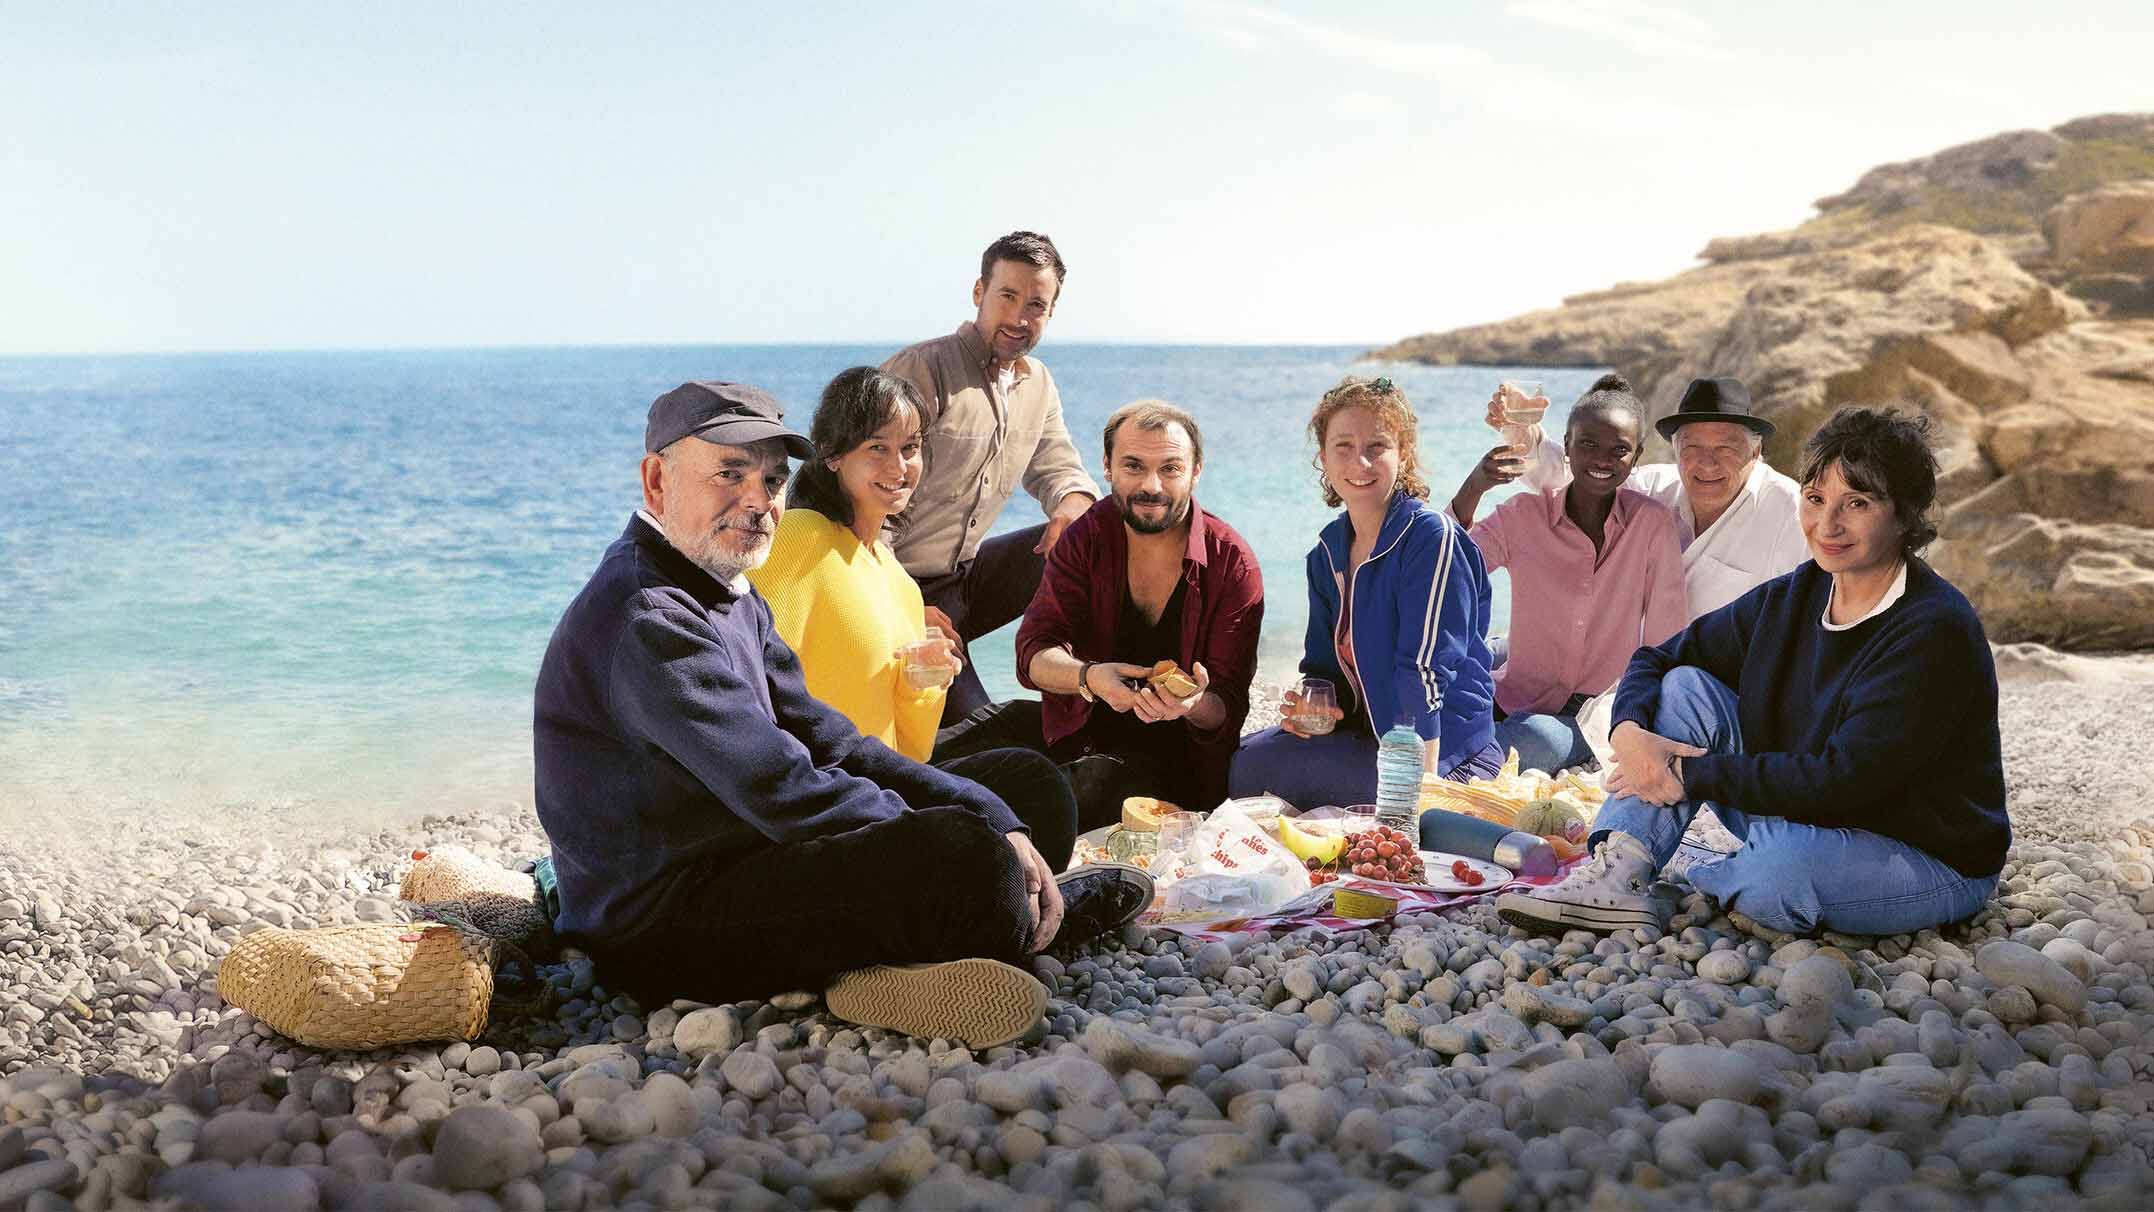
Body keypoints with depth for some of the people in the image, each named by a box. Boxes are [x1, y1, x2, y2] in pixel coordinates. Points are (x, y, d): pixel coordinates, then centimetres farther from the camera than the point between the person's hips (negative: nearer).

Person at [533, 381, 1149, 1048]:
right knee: (968, 850, -29)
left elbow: (829, 742, 9)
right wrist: (971, 845, -17)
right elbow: (788, 794, -26)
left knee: (1027, 782, 14)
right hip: (664, 932, -10)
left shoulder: (731, 596, 13)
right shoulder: (647, 622, -21)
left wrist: (997, 820, -4)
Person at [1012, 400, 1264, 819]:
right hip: (1081, 739, 3)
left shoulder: (1233, 563, -7)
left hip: (1179, 757, -3)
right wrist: (1090, 677, -32)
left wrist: (1193, 704, -34)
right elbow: (1034, 652, -9)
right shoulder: (1088, 536, 1)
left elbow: (1227, 709, -9)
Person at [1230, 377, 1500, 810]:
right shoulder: (1328, 551, 9)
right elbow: (1326, 663, 16)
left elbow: (1425, 669, -23)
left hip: (1444, 756, -8)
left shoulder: (1432, 536, -16)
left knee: (1251, 770, -19)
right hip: (1369, 735, 8)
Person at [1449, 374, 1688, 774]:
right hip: (1513, 701, 1)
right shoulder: (1524, 514, -1)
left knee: (1539, 739, -35)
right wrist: (1472, 489, -24)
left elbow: (1665, 643, -1)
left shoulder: (1653, 524, -4)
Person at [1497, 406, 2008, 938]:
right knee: (1685, 685, -5)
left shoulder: (1934, 630, -24)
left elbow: (1842, 779, -29)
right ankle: (1616, 878, -15)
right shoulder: (1791, 597, -1)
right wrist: (1630, 731, -18)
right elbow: (1658, 658, 4)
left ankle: (1704, 881, -1)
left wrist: (1693, 775, -23)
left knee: (1781, 864, -38)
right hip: (1810, 819, 7)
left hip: (1931, 859, -7)